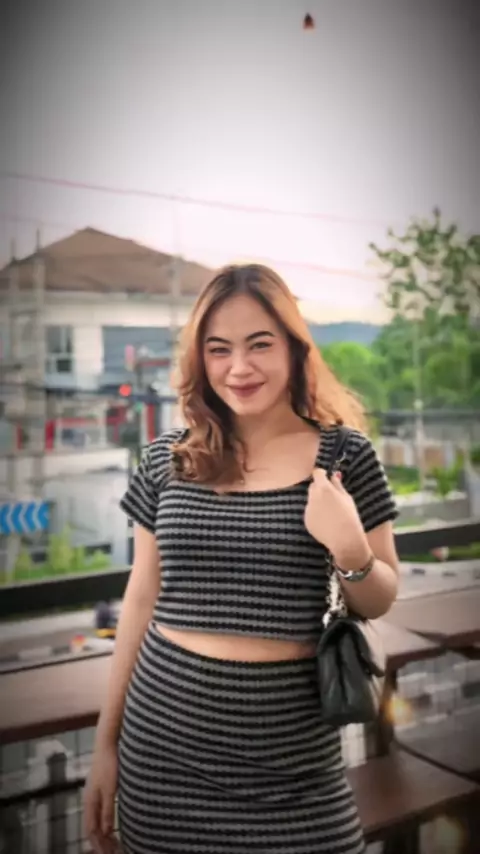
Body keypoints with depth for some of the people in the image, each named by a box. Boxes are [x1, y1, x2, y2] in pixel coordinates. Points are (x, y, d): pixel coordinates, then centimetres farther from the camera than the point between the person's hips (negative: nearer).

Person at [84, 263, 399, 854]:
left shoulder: (344, 455, -6)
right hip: (163, 738, 2)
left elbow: (379, 602, 2)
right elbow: (143, 598, 6)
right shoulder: (166, 459, -1)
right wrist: (106, 740, 8)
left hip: (291, 750, -1)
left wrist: (350, 550, -19)